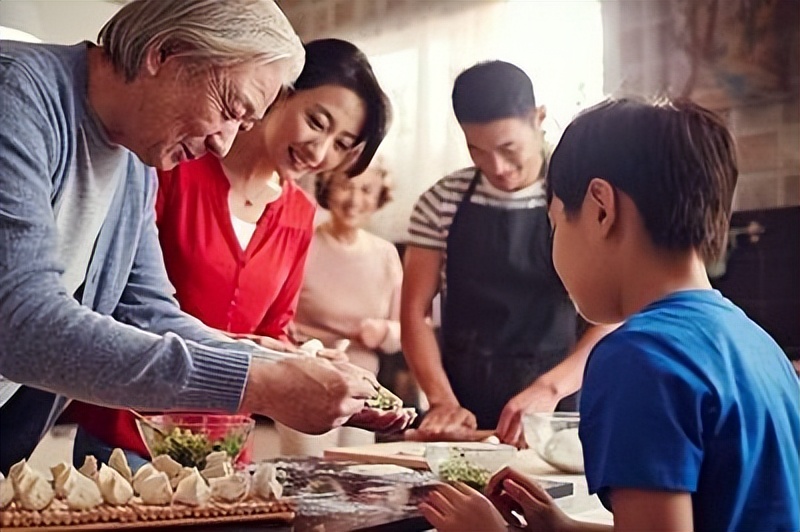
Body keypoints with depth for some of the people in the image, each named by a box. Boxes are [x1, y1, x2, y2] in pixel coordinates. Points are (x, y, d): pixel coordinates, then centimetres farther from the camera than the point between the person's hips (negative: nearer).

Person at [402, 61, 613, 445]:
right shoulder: (441, 203, 5)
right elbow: (415, 312, 3)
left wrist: (550, 387, -20)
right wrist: (442, 400, -9)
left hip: (553, 412, -2)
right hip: (462, 410, 2)